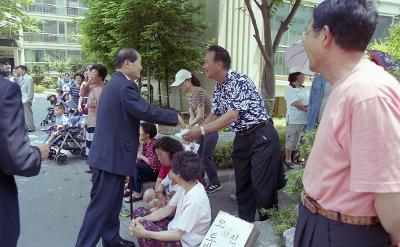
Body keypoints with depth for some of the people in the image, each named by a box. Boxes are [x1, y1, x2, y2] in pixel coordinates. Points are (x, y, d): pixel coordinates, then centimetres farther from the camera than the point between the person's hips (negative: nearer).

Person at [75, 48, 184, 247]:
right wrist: (176, 117, -12)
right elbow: (147, 111, -24)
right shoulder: (123, 86, -20)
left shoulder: (116, 83, 15)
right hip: (111, 156, -11)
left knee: (112, 203, 19)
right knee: (100, 206, -1)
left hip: (112, 154, 11)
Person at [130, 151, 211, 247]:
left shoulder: (195, 201, -32)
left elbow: (177, 235, -29)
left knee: (143, 228, -25)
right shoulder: (187, 185, -5)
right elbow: (168, 209, 4)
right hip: (176, 228, 9)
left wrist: (145, 233, -28)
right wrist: (142, 219, -9)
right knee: (139, 212, 4)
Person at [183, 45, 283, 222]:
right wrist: (194, 130, 3)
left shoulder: (240, 81, -19)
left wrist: (201, 131, -27)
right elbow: (215, 114, 14)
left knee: (262, 185, -4)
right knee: (242, 184, 12)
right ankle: (245, 223, 26)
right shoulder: (218, 88, 7)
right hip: (241, 139, 8)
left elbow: (232, 115, -27)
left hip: (261, 136, -8)